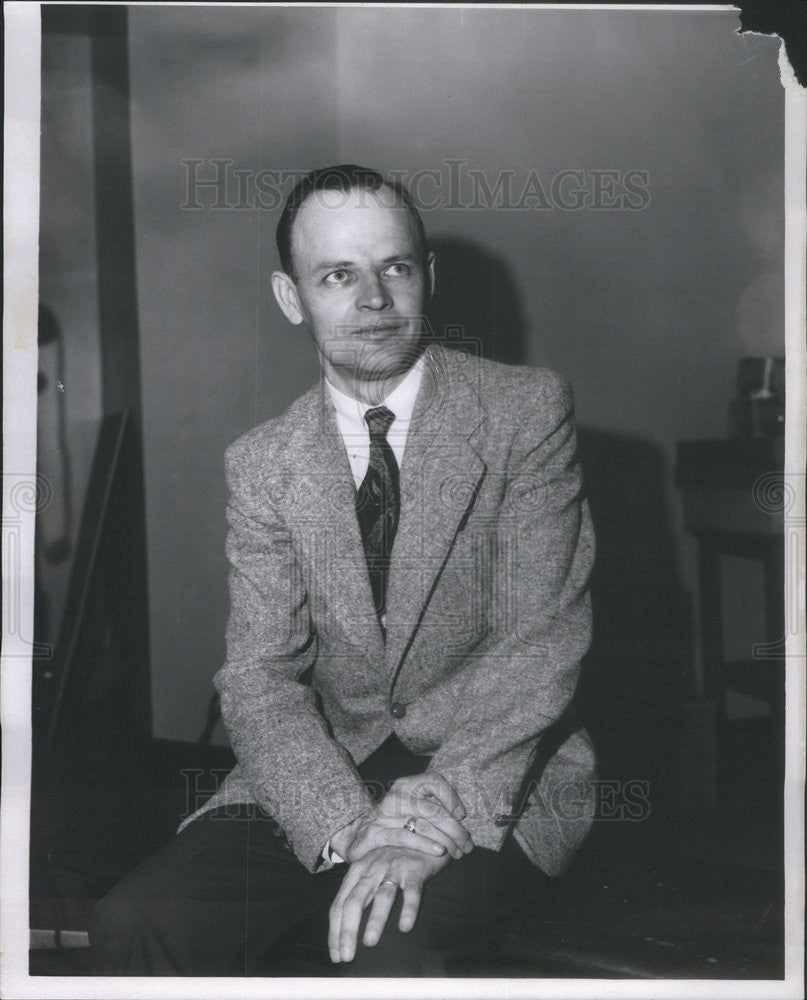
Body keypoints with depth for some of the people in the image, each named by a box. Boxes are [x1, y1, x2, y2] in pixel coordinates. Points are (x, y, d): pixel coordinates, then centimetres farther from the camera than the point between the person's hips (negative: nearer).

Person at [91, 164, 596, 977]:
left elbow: (543, 643, -10)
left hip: (493, 766, -3)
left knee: (388, 949, -33)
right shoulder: (261, 462, 5)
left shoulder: (526, 410, -2)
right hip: (327, 771, 4)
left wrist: (437, 814, -24)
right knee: (134, 928, -18)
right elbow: (258, 677, -3)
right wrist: (349, 825, -22)